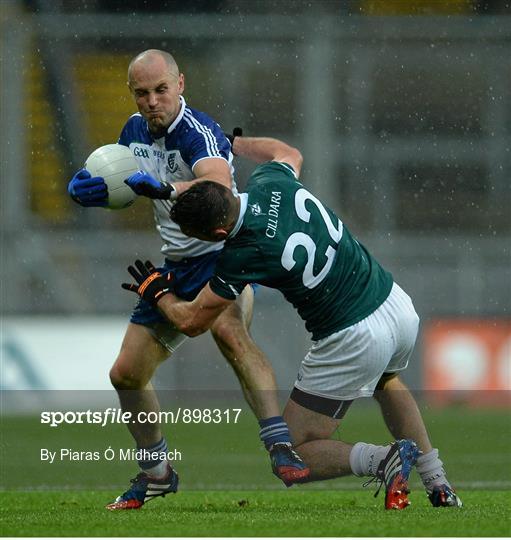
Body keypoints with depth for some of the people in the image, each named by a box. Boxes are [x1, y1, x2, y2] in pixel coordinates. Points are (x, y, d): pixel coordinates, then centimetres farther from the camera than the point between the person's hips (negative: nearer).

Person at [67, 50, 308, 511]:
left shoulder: (198, 131, -21)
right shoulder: (135, 130, 5)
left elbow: (219, 184, -41)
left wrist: (165, 188, -57)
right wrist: (88, 189, -1)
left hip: (224, 253, -8)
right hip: (176, 263, 8)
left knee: (228, 330, -39)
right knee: (126, 374, 8)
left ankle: (281, 447, -45)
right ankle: (156, 473, 30)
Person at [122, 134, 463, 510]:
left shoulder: (243, 255, -22)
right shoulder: (272, 183, -6)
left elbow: (192, 322, -5)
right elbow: (290, 154, 23)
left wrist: (156, 291, 14)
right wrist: (232, 142, 35)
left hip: (355, 342, -7)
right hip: (399, 307, 7)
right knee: (386, 380, 42)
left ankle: (380, 460, -16)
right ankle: (438, 486, 33)